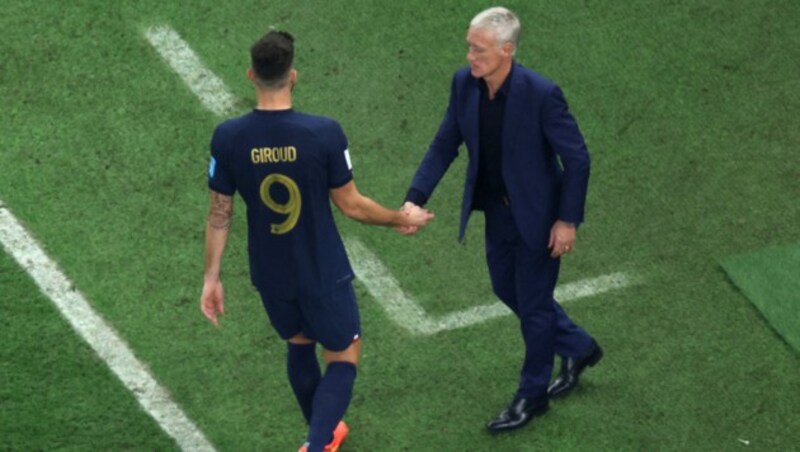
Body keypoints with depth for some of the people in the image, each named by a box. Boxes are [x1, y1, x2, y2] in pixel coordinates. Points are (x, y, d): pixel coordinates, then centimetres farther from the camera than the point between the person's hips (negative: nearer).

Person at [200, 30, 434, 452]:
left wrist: (211, 278, 5)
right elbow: (351, 205, -12)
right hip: (323, 274, -4)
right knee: (343, 357, 14)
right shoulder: (324, 133, -23)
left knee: (299, 345, 29)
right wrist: (403, 219, 6)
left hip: (269, 275, 4)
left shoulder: (228, 138, -15)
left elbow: (219, 214, -6)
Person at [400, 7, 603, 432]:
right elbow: (444, 146, -3)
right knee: (507, 290, 23)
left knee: (533, 304, 9)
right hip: (497, 210, 7)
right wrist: (415, 199, -13)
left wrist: (568, 221, -17)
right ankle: (578, 347, 46)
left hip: (537, 215, -7)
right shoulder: (464, 84, -12)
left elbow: (577, 159, -20)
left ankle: (532, 395, 30)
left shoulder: (541, 94, -29)